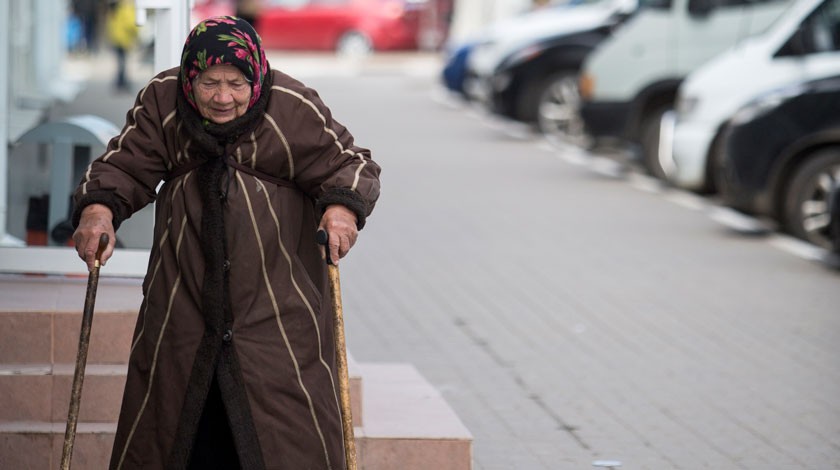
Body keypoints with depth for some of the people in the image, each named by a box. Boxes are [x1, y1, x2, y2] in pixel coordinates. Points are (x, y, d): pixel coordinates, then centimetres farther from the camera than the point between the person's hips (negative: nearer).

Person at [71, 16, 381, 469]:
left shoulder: (294, 108, -12)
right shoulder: (161, 101, -3)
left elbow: (351, 164, -7)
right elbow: (125, 163, -2)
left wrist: (343, 206, -29)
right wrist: (99, 206, -23)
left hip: (276, 292, -3)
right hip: (183, 292, 3)